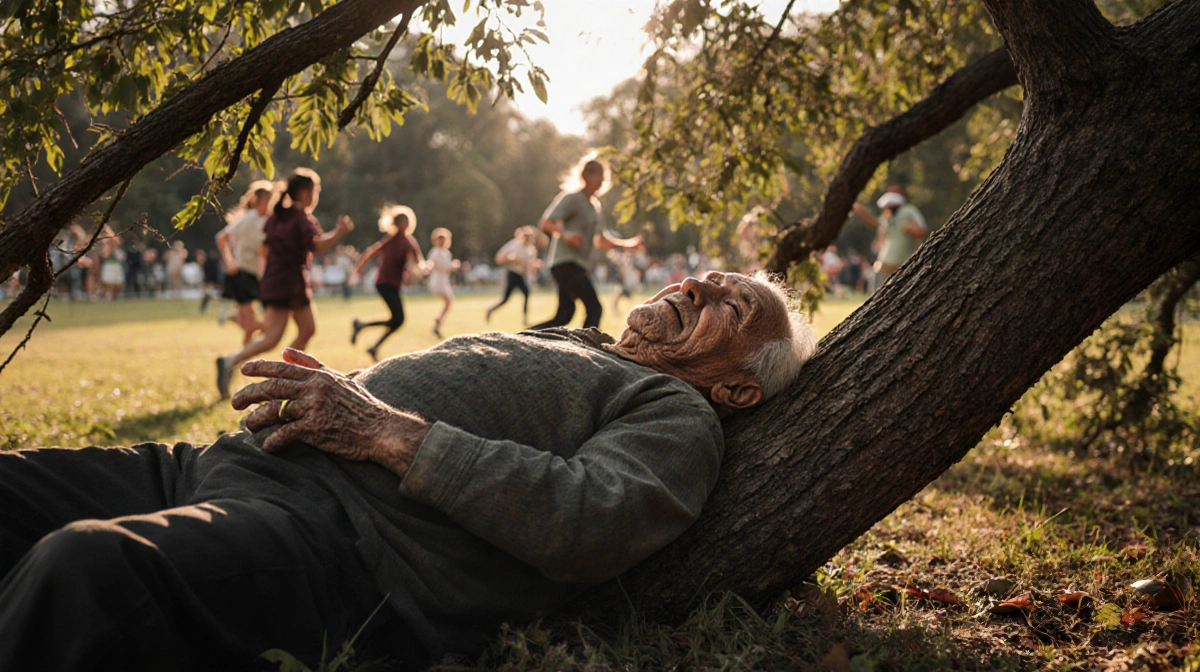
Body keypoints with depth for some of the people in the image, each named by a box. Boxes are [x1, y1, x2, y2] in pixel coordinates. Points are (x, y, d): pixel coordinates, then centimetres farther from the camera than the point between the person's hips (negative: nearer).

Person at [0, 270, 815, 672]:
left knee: (83, 565, -35)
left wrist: (390, 434, -14)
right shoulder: (561, 340, 33)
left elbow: (589, 522, -13)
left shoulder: (679, 415, 8)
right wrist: (336, 386, 12)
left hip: (344, 535, -9)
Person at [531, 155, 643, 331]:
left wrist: (627, 244, 15)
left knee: (564, 316, 6)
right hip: (566, 262, -9)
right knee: (594, 308, -16)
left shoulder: (594, 205, 20)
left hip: (577, 265, 9)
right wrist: (565, 234, -33)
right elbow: (547, 222, -14)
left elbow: (599, 241, 26)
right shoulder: (572, 198, -6)